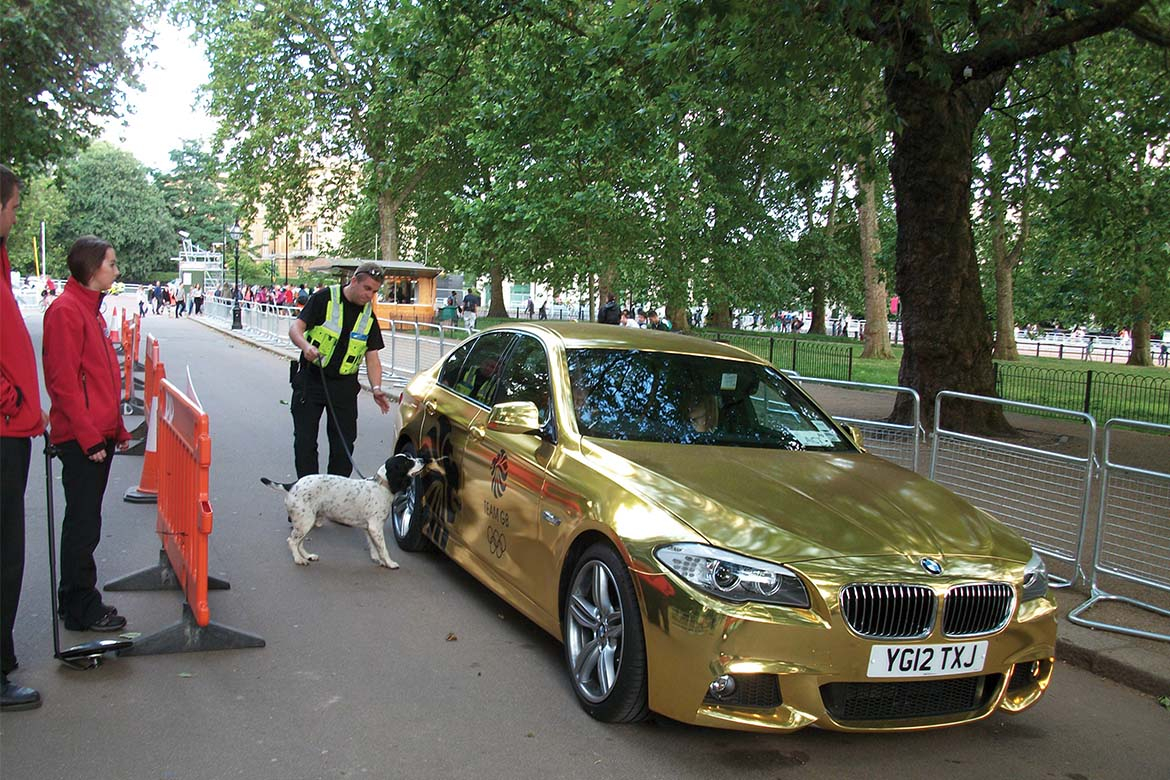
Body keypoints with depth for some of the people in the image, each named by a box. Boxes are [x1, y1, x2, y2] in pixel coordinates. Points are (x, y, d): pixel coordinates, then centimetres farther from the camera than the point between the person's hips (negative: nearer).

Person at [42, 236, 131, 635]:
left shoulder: (92, 309, 15)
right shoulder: (66, 310, -14)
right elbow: (64, 381, -18)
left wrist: (118, 429, 19)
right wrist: (89, 437, -19)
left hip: (99, 435, 9)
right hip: (81, 440, -9)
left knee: (85, 521, 16)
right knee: (83, 524, -1)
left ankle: (77, 601, 26)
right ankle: (82, 609, 9)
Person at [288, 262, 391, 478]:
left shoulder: (369, 316, 6)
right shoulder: (324, 298, -7)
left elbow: (372, 356, 4)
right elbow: (296, 327, -11)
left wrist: (376, 388, -12)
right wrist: (306, 346, -33)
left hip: (344, 385, 4)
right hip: (310, 379, -3)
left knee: (344, 443, 5)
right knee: (305, 440, 1)